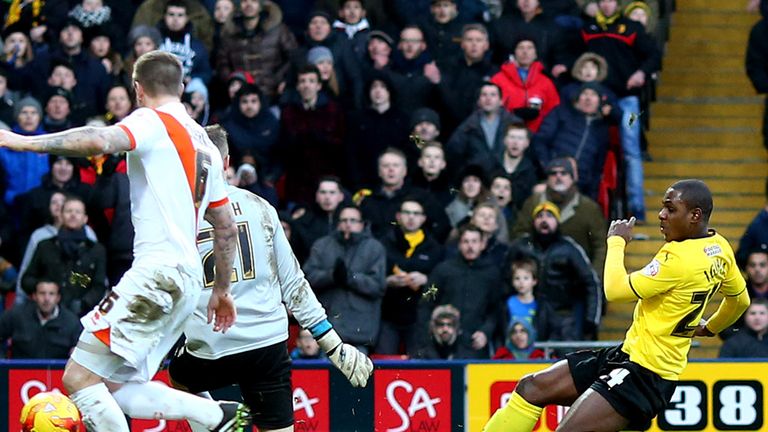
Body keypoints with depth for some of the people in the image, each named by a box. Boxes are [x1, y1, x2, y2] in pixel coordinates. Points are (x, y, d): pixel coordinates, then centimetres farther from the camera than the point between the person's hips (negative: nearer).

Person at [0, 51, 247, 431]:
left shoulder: (153, 122, -3)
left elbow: (99, 141, -25)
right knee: (116, 388, 12)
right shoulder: (204, 143, 23)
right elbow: (227, 227, 27)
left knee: (79, 378, -10)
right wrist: (221, 290, 36)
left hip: (157, 269, -9)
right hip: (189, 277, 9)